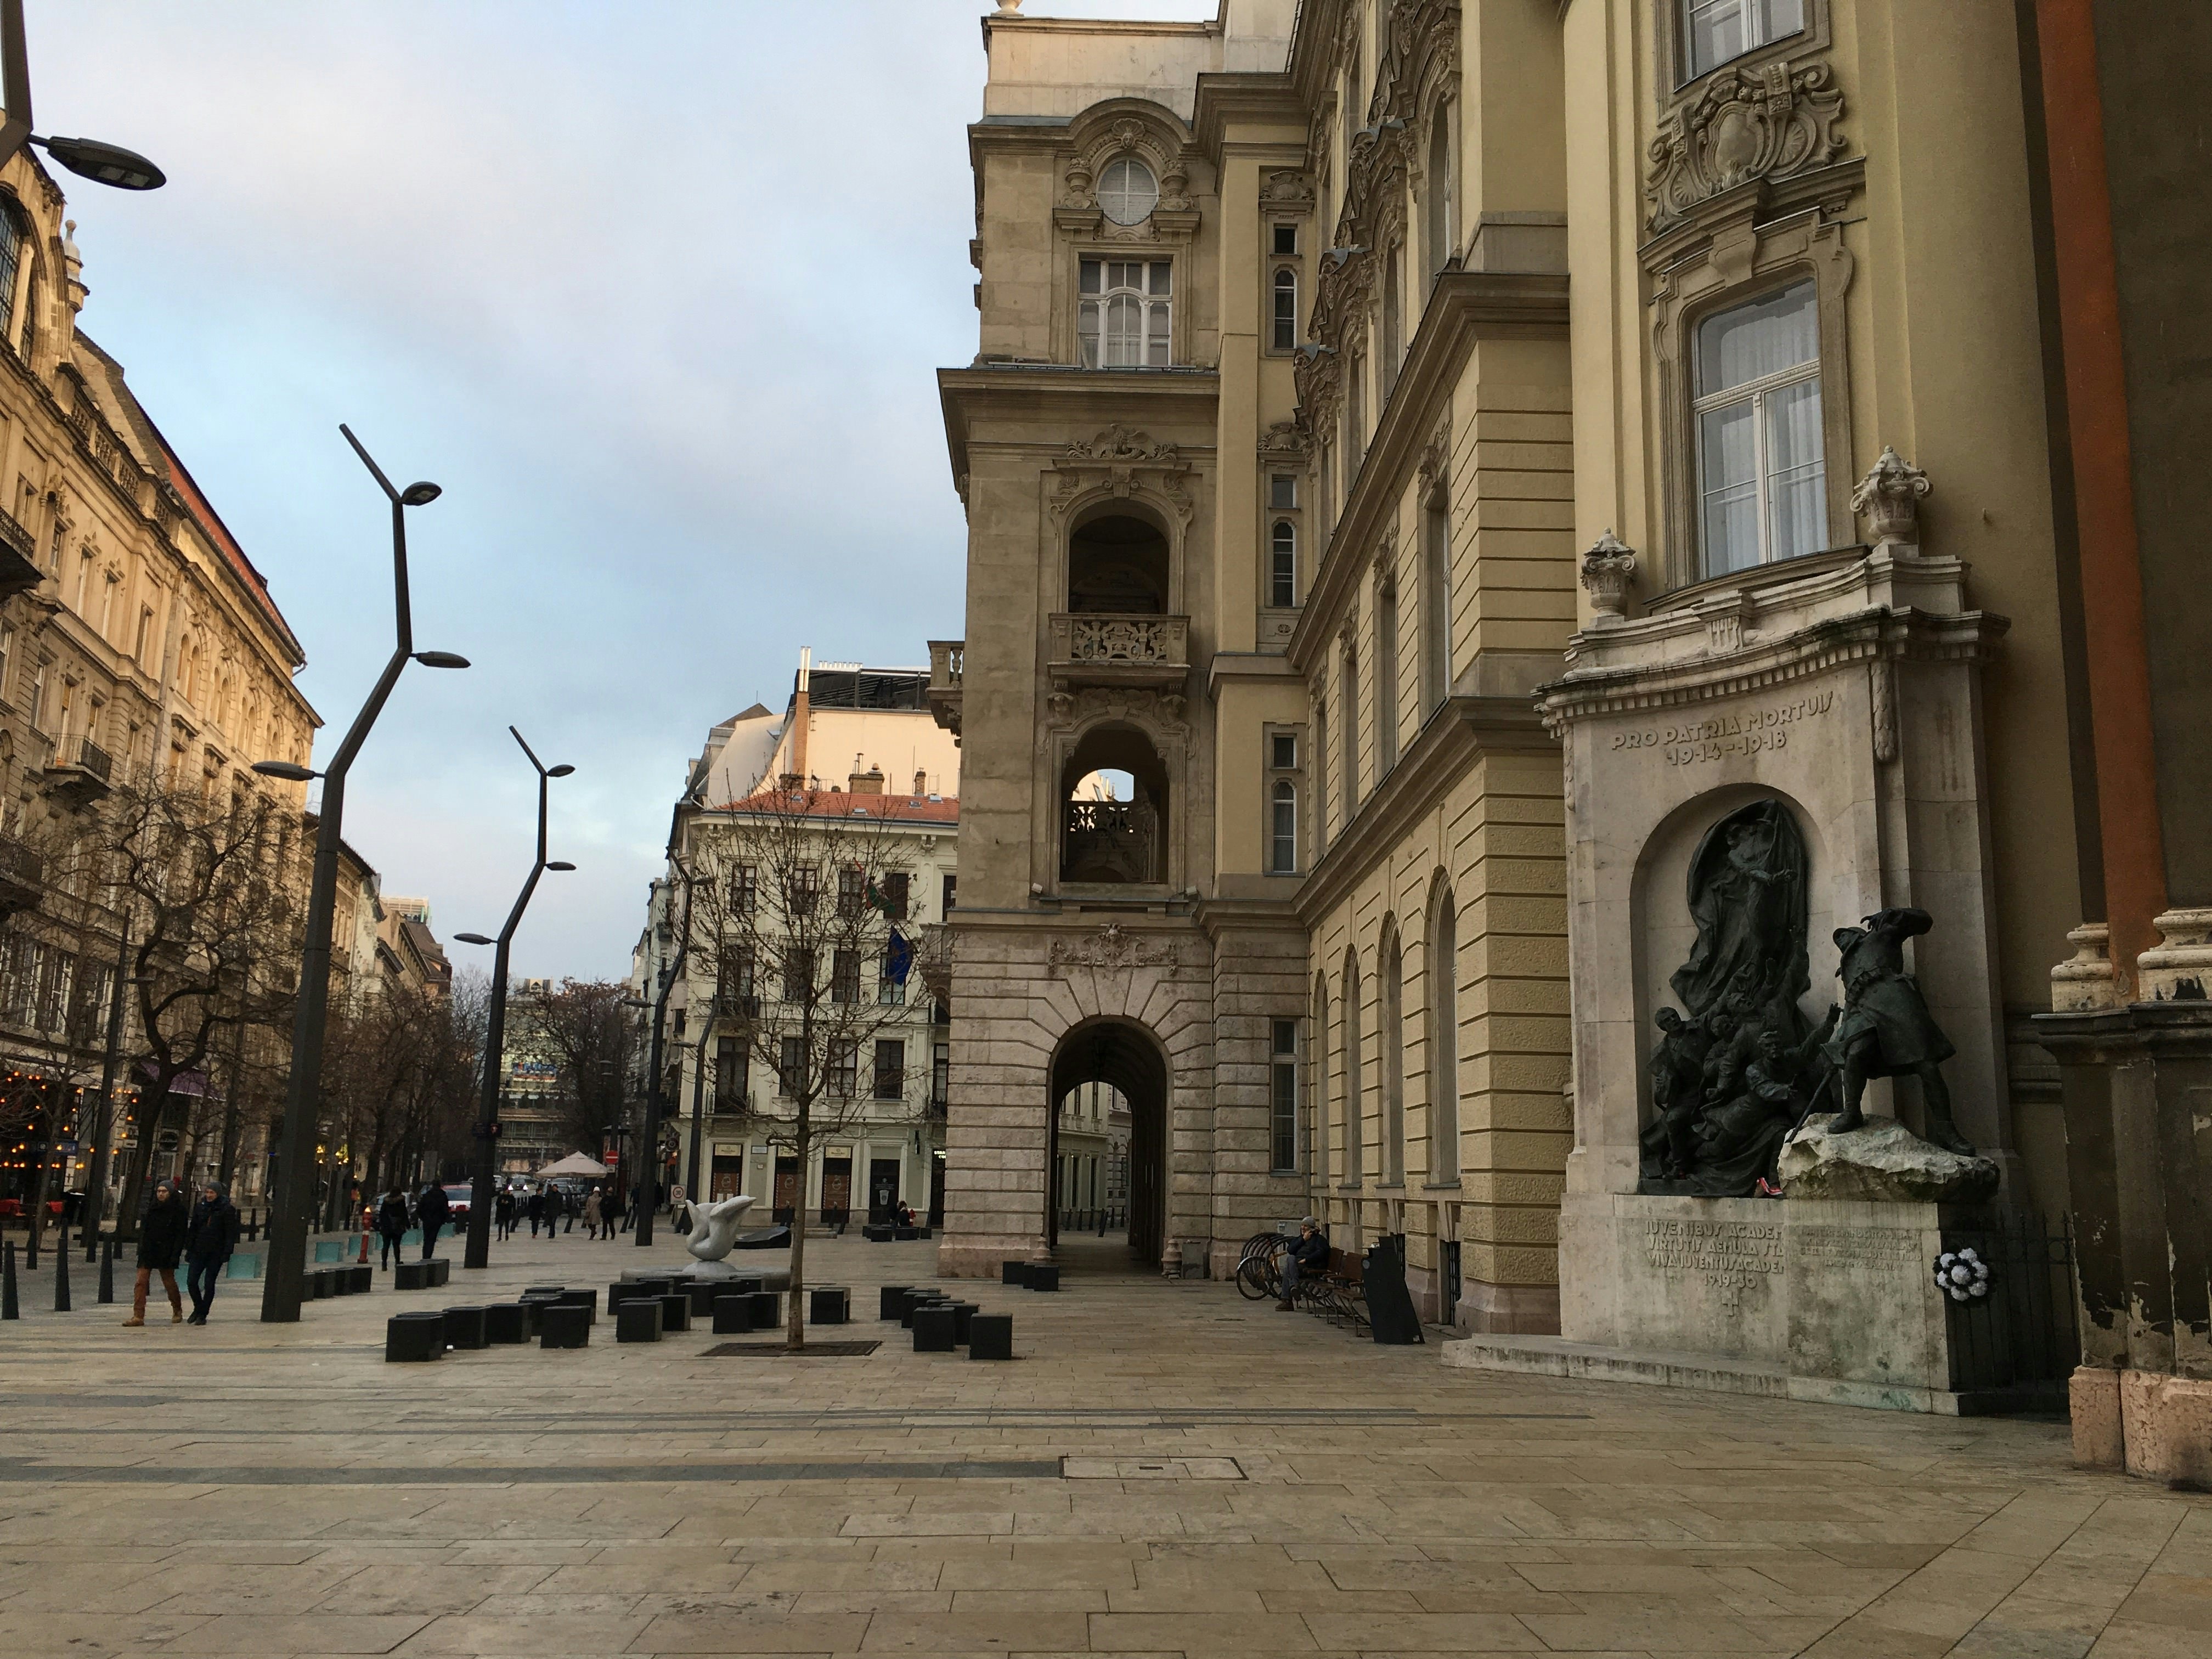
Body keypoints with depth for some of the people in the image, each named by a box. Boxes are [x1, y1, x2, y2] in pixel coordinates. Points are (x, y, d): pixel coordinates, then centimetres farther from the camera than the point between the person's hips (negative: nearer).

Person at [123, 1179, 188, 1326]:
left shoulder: (179, 1210, -5)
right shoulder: (152, 1208, 9)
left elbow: (180, 1235, -8)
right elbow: (143, 1229, 12)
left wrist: (176, 1255, -15)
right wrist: (141, 1247, 1)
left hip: (166, 1252, -4)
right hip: (148, 1252, 4)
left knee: (169, 1282, 7)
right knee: (141, 1282, -7)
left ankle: (177, 1311, 28)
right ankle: (138, 1316, -8)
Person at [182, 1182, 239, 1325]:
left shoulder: (226, 1210, -5)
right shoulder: (200, 1207, 8)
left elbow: (231, 1233, -6)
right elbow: (192, 1229, 14)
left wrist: (227, 1252, -13)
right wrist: (189, 1249, 8)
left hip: (215, 1253, -4)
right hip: (198, 1251, 4)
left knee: (209, 1284, 0)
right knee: (191, 1281, -2)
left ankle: (202, 1314, 10)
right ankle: (198, 1308, 20)